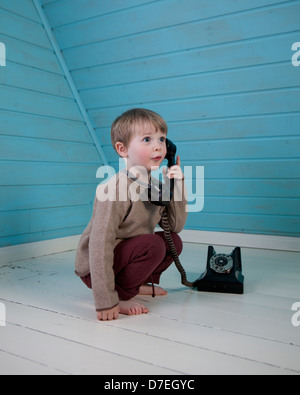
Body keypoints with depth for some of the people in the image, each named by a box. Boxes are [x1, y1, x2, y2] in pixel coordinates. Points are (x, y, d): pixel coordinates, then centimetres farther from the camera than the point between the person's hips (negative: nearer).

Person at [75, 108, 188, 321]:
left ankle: (139, 283, 16)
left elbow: (176, 226, -2)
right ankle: (121, 294, -9)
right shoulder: (115, 189, -27)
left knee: (173, 241, -1)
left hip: (126, 252, 8)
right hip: (94, 267, -8)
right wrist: (106, 301, -31)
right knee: (153, 245, -26)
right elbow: (100, 244, -30)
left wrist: (178, 186, -14)